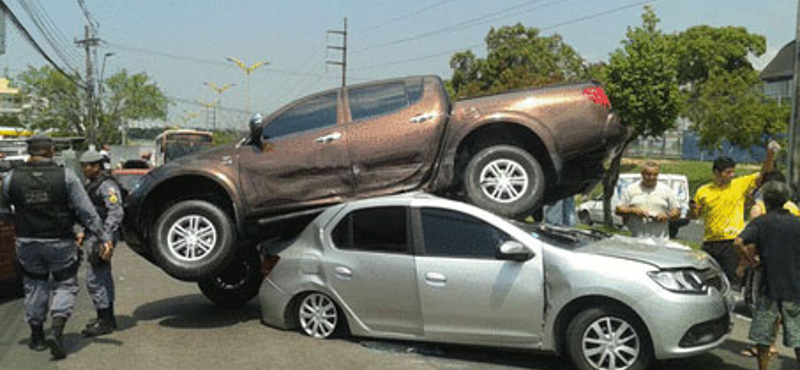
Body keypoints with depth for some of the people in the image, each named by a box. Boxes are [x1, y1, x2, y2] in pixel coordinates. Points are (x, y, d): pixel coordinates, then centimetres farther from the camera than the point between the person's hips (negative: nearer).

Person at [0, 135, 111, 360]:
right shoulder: (65, 176, -10)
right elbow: (86, 211, -10)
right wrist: (103, 237, -6)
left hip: (27, 243, 2)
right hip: (60, 242, -2)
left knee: (34, 287, 17)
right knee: (65, 285, 9)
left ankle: (36, 337, 25)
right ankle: (57, 331, -9)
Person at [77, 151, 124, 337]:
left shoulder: (107, 185, -15)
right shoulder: (93, 184, 16)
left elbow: (116, 212, -23)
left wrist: (105, 238, -27)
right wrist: (85, 233, 21)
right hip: (94, 236, 10)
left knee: (94, 279, -9)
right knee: (103, 278, 16)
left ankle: (104, 322, -3)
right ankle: (108, 318, 25)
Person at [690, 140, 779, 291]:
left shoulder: (741, 184, 3)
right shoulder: (703, 191, 7)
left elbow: (764, 173, 0)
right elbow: (695, 216, 17)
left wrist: (770, 154, -15)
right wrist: (692, 209, -6)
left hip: (732, 241, -2)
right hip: (710, 243, 3)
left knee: (733, 281, -4)